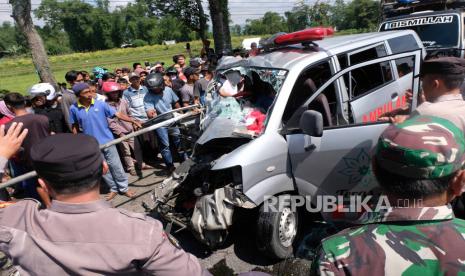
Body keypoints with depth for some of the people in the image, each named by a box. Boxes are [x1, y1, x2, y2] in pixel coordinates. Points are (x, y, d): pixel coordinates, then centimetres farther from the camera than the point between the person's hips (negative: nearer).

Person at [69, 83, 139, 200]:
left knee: (116, 165, 5)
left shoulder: (100, 104, -9)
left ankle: (124, 188, 20)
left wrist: (133, 121, -22)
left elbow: (117, 114, -12)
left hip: (107, 141, -1)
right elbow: (75, 126, 8)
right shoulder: (74, 109, -4)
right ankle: (113, 188, 27)